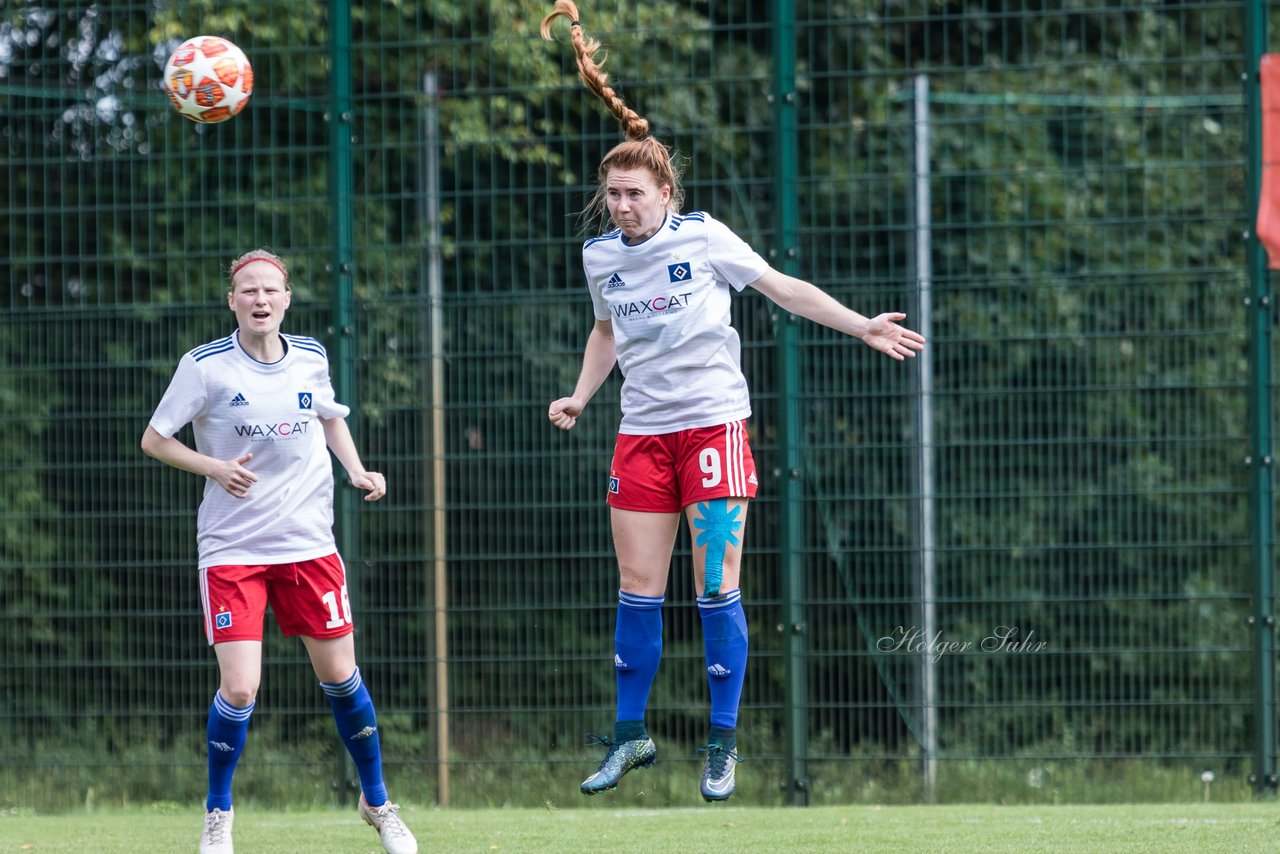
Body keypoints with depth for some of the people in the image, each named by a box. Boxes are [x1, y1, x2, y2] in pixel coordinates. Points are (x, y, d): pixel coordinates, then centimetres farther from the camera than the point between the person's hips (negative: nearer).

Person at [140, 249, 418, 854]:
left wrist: (357, 471, 6)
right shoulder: (205, 366, -9)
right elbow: (154, 440, -1)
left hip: (308, 543, 3)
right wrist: (213, 467, -16)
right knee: (238, 690, -12)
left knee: (340, 675, 5)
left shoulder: (310, 359, 3)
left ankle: (377, 802, 26)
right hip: (231, 548, -3)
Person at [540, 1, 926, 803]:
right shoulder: (600, 255, 8)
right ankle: (631, 734, 13)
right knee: (638, 588, 2)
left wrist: (860, 324, -6)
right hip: (642, 429, 4)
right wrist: (581, 395, 11)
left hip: (712, 421, -4)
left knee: (717, 588, -6)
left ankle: (723, 742, 1)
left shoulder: (702, 236, -6)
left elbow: (783, 287, 0)